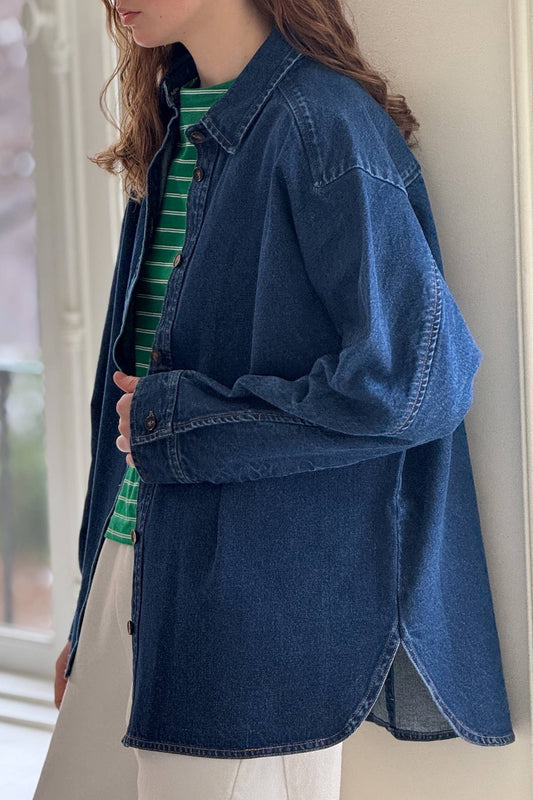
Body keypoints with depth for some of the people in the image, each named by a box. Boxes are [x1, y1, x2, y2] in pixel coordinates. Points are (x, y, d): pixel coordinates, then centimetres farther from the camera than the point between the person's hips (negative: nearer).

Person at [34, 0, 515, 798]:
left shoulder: (321, 124, -14)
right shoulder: (170, 127, 12)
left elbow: (414, 379, -23)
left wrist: (169, 418, -13)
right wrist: (88, 626, 17)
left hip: (262, 609, -8)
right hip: (134, 577, 8)